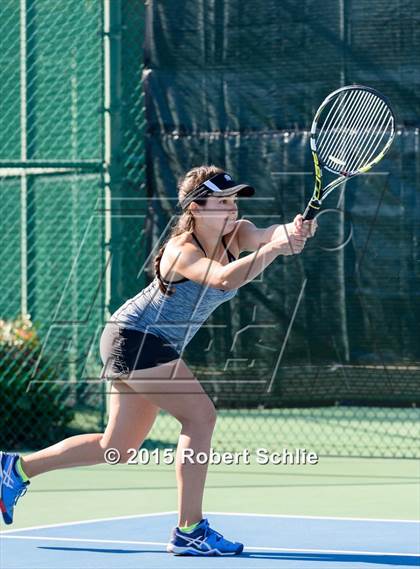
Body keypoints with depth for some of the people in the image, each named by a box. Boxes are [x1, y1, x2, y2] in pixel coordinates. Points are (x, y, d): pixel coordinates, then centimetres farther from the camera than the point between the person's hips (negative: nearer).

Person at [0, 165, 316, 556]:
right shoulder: (182, 251, -25)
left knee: (118, 446, 15)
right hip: (135, 337, -10)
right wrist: (275, 248, -50)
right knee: (200, 416, -19)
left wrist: (291, 231, -45)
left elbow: (263, 236, -24)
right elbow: (224, 279, -44)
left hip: (153, 345, 10)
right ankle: (189, 531, -18)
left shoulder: (234, 234, -2)